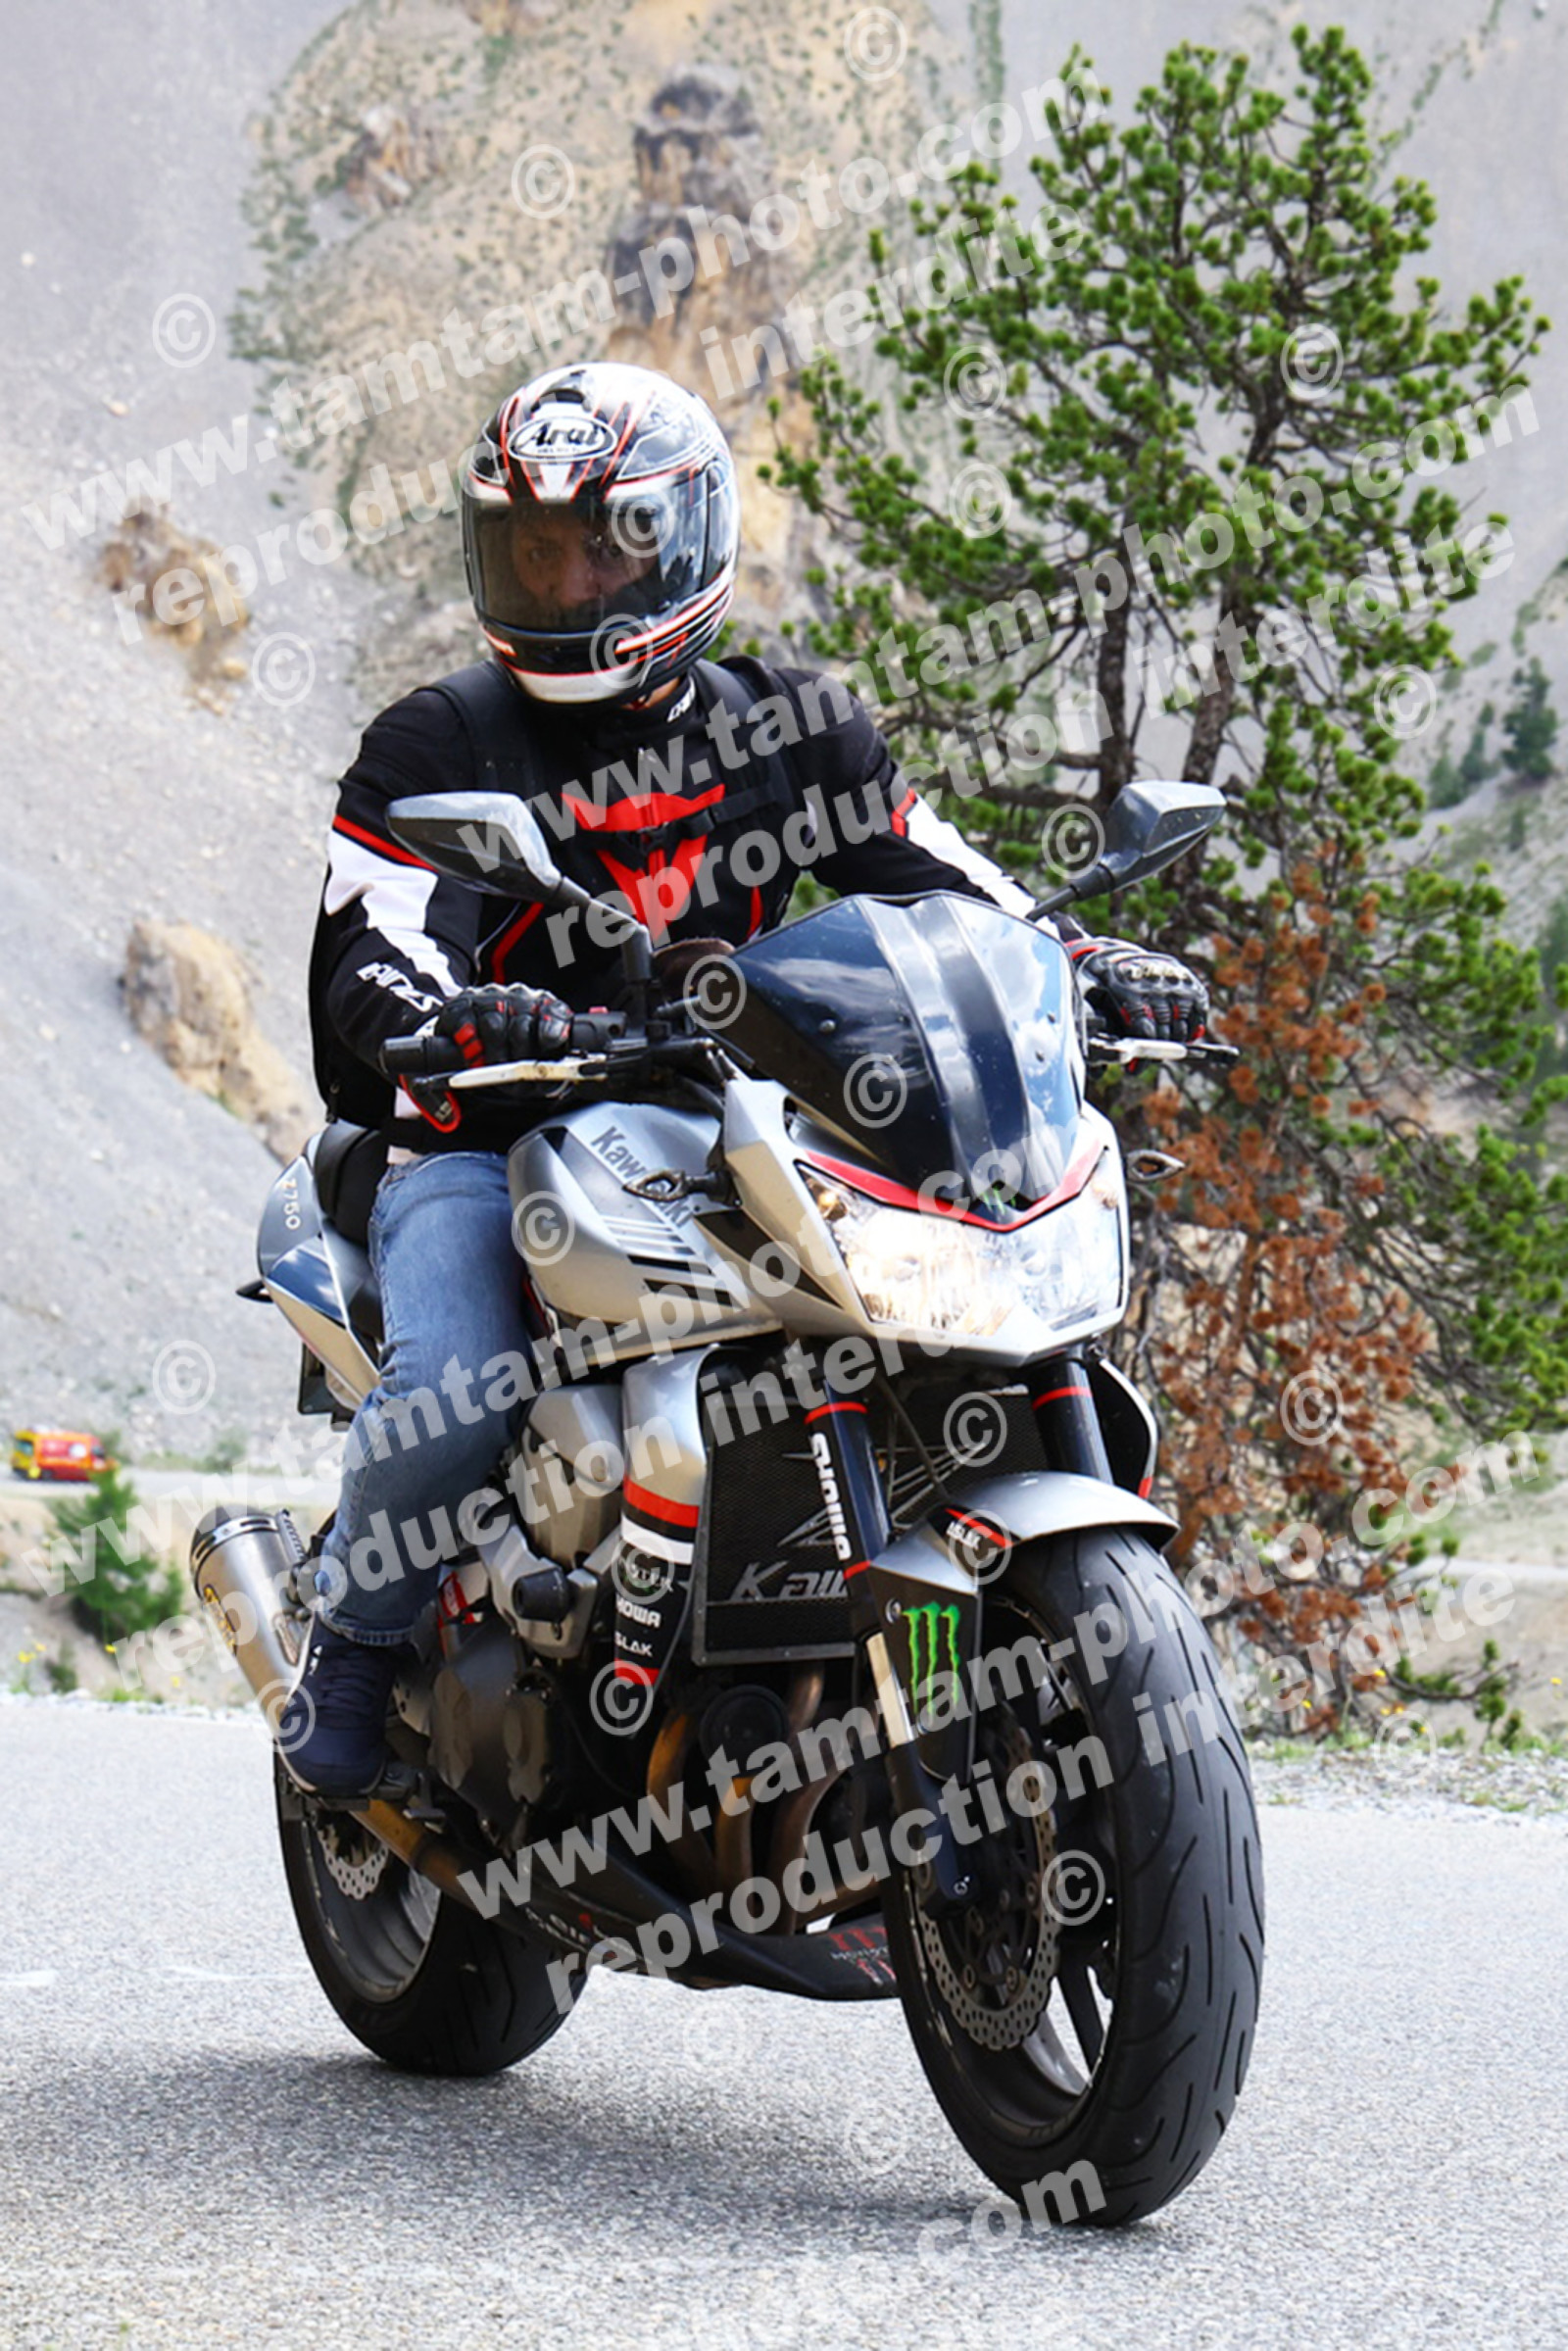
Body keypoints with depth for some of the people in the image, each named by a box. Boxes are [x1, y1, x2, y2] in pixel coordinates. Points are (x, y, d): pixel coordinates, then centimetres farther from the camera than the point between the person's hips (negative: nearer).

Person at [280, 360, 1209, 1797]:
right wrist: (456, 1020, -35)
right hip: (481, 1151, -3)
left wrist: (1090, 965, -6)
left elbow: (941, 879, 14)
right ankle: (351, 1635, 1)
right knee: (453, 1403, -31)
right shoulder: (436, 745, 1)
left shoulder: (785, 729, 12)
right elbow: (364, 961, -11)